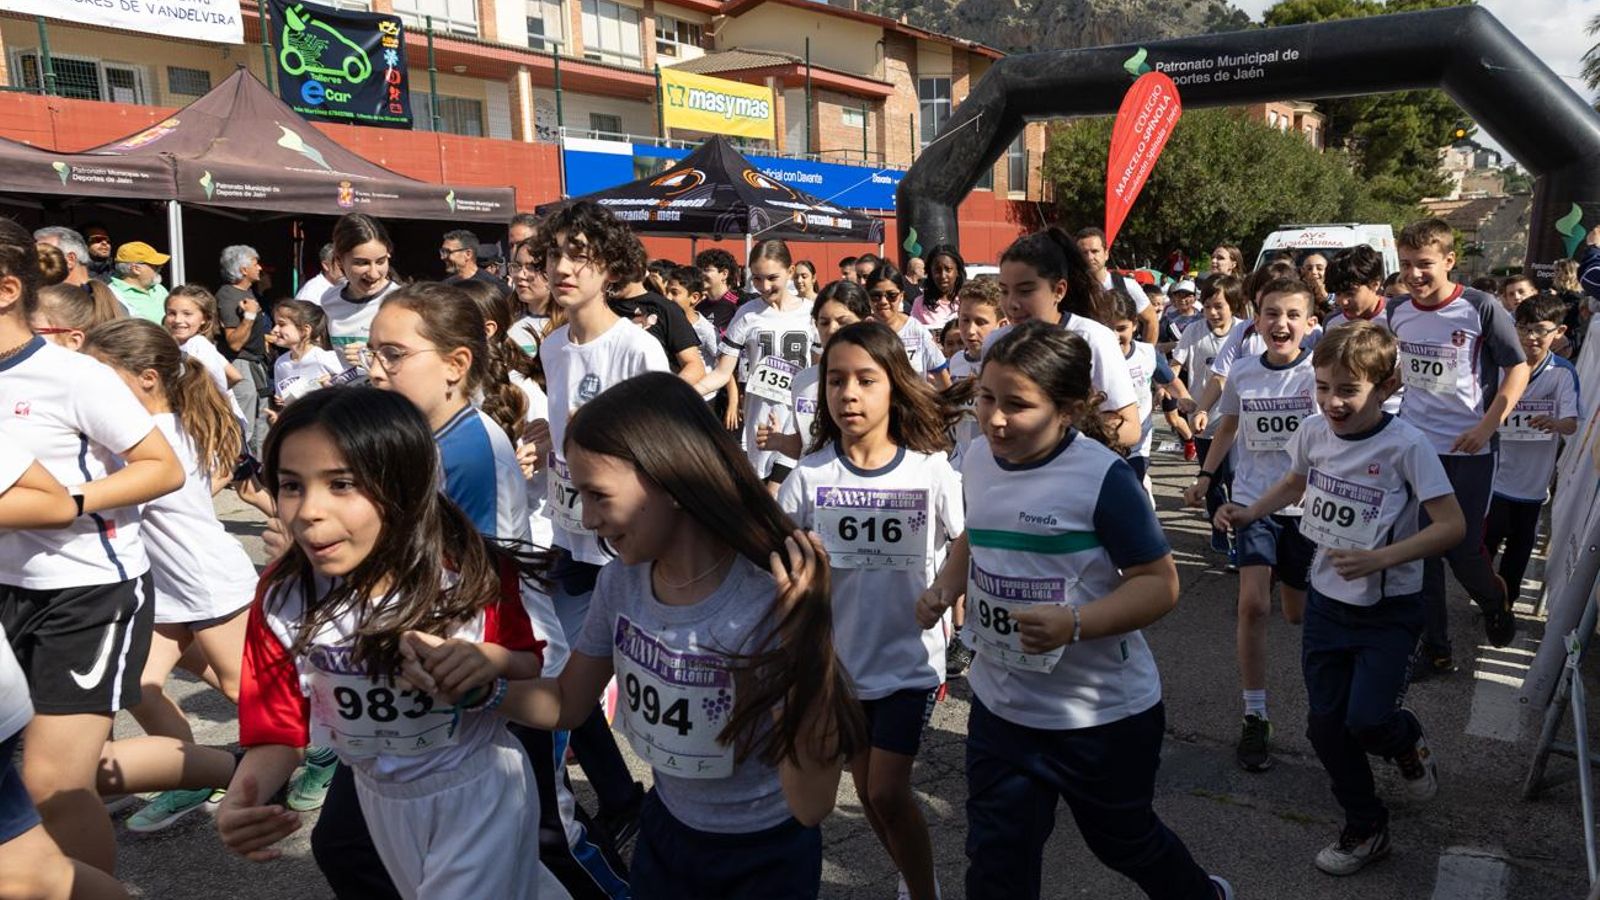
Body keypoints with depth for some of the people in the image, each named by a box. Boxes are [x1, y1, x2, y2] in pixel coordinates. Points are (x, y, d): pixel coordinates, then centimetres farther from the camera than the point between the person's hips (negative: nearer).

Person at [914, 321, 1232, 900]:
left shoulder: (1103, 477, -21)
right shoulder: (979, 460, -4)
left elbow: (1160, 583, -18)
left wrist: (1074, 623, -33)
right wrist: (945, 588, -4)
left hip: (1104, 712, -4)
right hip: (1002, 705, 5)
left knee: (1122, 840, 22)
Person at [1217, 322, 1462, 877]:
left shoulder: (1405, 444, -20)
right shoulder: (1313, 432, -5)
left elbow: (1452, 525, -20)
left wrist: (1380, 559, -31)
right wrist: (1249, 513, 0)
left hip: (1388, 610, -5)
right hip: (1327, 600, 5)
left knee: (1366, 720, -13)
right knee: (1325, 724, 9)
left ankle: (1407, 741, 25)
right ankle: (1366, 829, 30)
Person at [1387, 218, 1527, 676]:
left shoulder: (1481, 308, -12)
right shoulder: (1397, 312, 1)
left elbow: (1518, 368, -7)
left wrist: (1488, 424, -15)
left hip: (1469, 451, -4)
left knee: (1462, 549, 1)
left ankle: (1495, 602, 36)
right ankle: (1435, 650, 19)